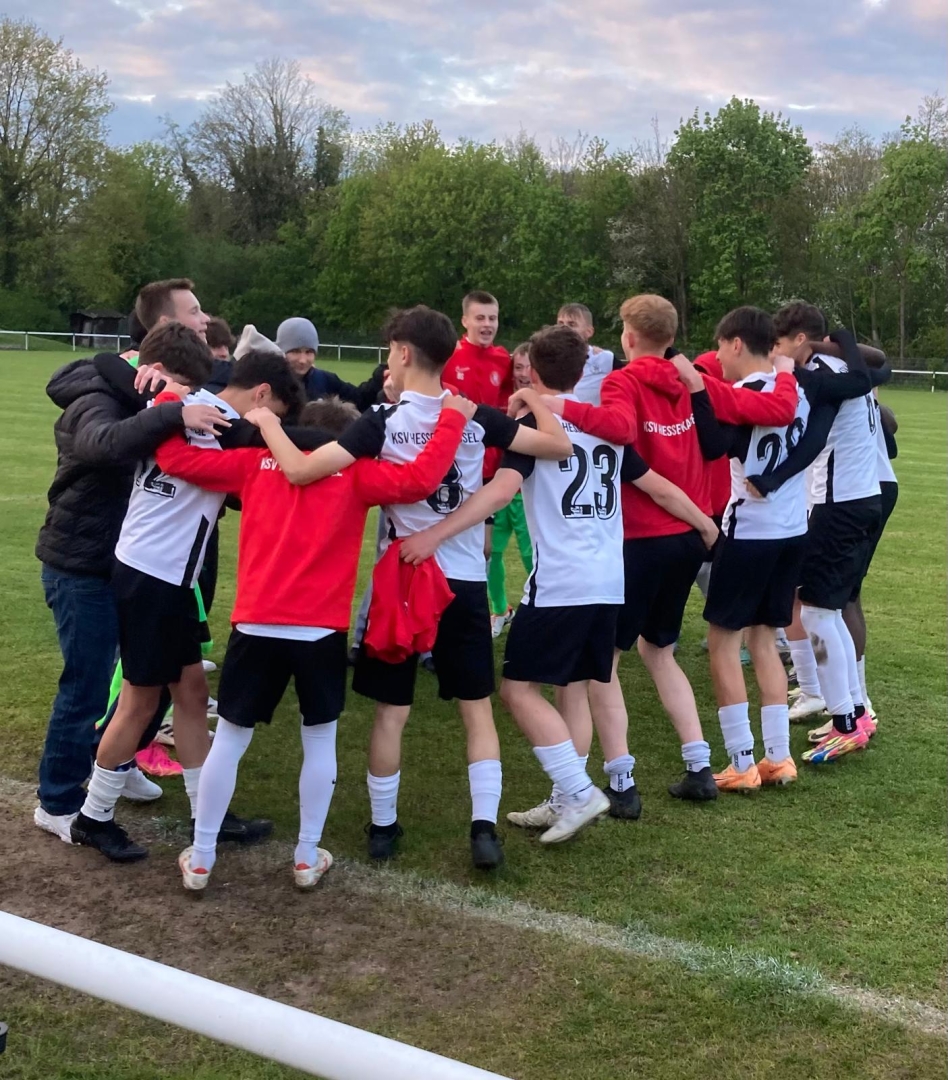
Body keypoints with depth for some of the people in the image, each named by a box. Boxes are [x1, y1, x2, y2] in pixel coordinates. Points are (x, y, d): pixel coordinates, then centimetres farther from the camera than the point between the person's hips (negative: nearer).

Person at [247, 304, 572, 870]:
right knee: (478, 709, 12)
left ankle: (384, 826, 21)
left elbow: (300, 470, -21)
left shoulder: (382, 422, -12)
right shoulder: (477, 417, -4)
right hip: (466, 582, 2)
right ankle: (485, 829, 9)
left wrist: (265, 421, -5)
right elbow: (560, 445, 1)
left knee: (391, 712, 11)